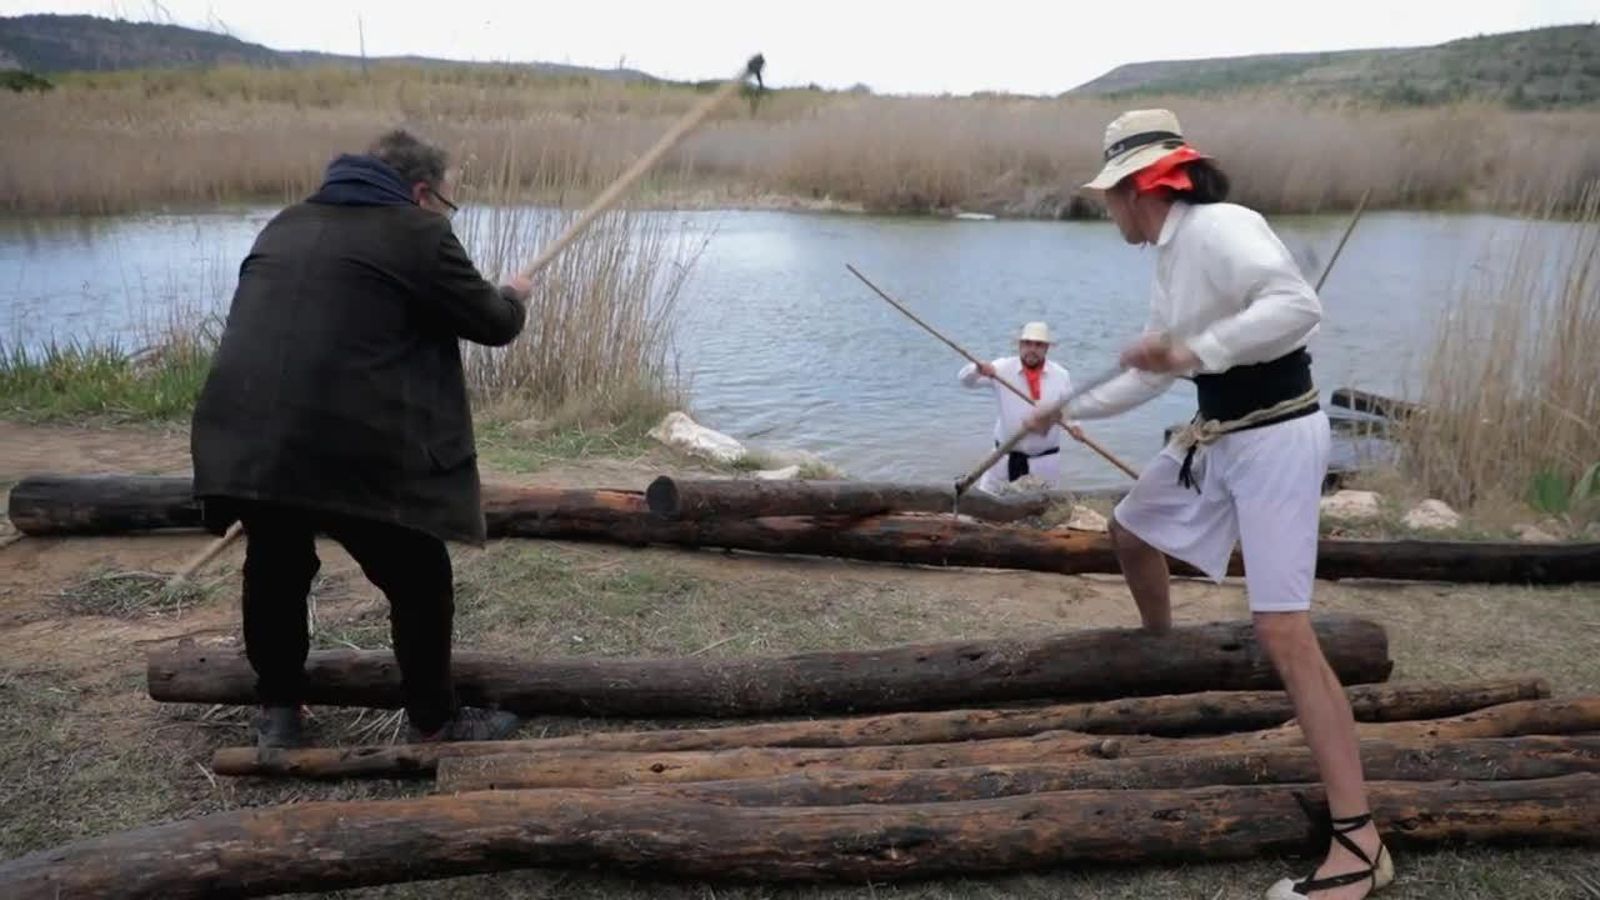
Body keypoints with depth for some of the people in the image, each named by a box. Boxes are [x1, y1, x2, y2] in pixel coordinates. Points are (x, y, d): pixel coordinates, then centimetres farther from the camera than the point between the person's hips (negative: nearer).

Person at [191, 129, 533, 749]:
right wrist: (513, 298, 29)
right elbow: (492, 324, 5)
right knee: (419, 583, 10)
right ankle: (435, 724, 22)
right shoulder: (417, 232, 0)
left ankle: (277, 715, 39)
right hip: (351, 450, -7)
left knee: (275, 573, 26)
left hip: (245, 438, 7)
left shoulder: (285, 225, 21)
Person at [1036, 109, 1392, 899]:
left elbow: (1299, 307, -33)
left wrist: (1195, 349, -32)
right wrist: (1069, 411, 27)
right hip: (1219, 435, 10)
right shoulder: (1172, 255, 12)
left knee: (1282, 631, -15)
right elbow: (1152, 374, 21)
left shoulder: (1220, 227, -17)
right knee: (1130, 529, 24)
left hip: (1274, 438, -10)